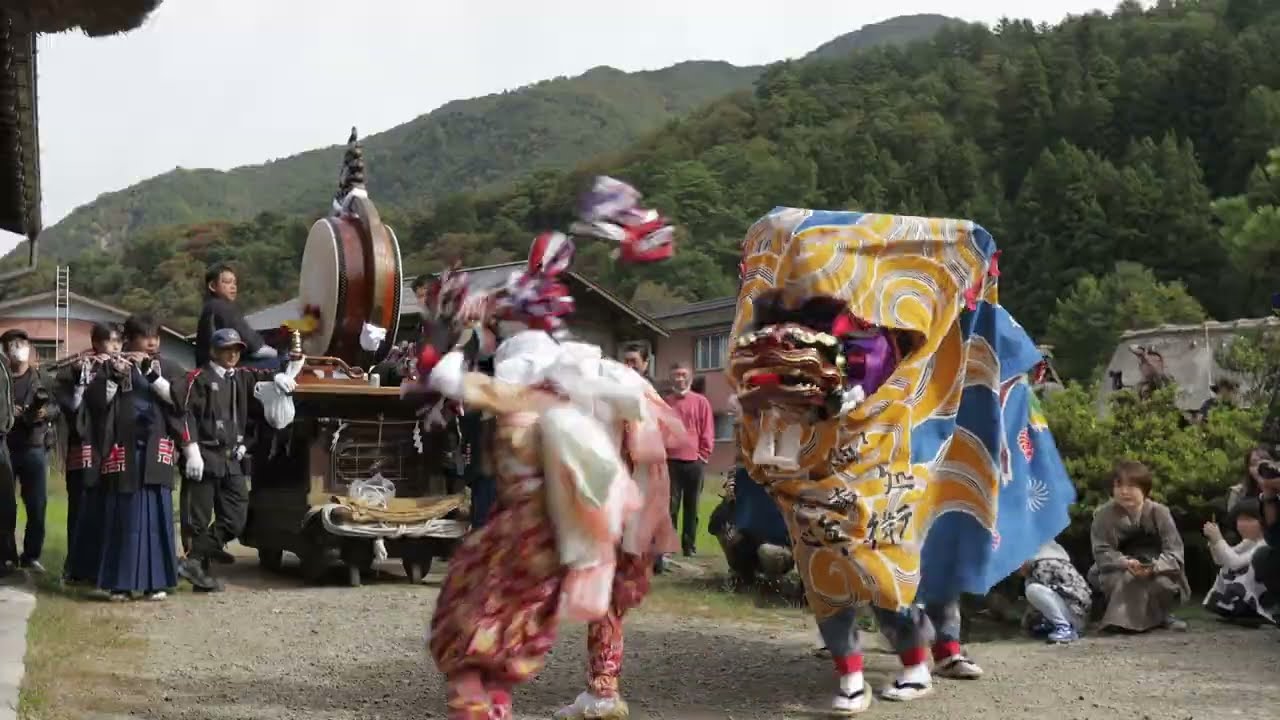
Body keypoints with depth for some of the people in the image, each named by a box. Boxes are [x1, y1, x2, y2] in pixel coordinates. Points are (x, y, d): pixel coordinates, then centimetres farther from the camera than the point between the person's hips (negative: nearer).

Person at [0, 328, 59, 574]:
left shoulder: (42, 378, 9)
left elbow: (57, 407, 8)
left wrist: (47, 412, -12)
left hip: (34, 447, 2)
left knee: (37, 505, 2)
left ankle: (31, 556, 12)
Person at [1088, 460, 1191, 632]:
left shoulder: (1159, 513, -16)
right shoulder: (1104, 514, -16)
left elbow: (1174, 552, -20)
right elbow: (1101, 552, -19)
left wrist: (1154, 566, -40)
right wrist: (1125, 563, -38)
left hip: (1156, 571, 0)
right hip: (1120, 570, 0)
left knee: (1164, 583, -31)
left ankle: (1160, 615, 5)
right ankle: (1122, 617, -4)